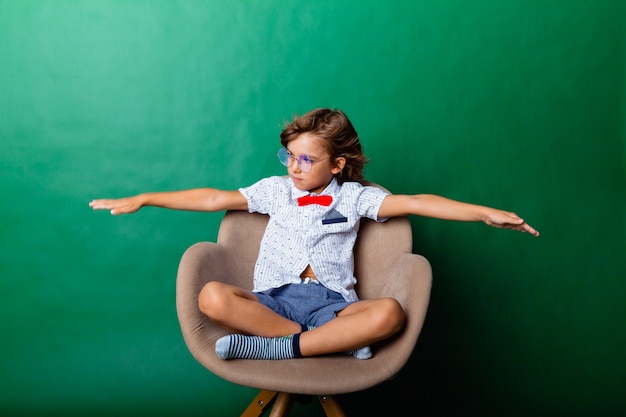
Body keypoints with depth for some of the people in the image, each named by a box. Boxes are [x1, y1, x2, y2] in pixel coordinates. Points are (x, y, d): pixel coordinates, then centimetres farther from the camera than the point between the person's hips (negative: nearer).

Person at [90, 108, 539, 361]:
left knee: (389, 312, -31)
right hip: (274, 298, 2)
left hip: (332, 301, -1)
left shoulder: (353, 196, 8)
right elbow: (214, 198, 12)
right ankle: (335, 340, -28)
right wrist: (141, 199, 9)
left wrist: (485, 212, -12)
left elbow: (413, 202, -3)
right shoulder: (275, 190, 14)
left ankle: (278, 347, -31)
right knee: (212, 296, -27)